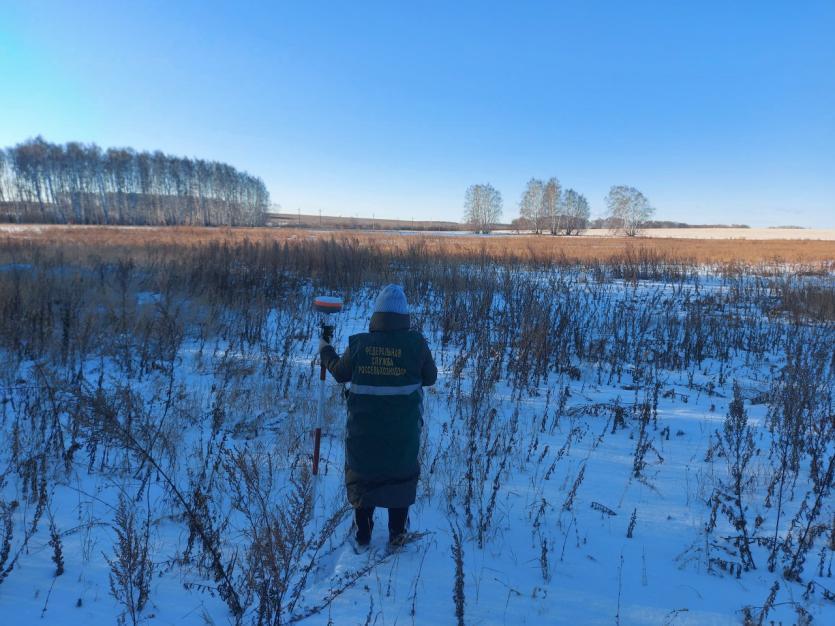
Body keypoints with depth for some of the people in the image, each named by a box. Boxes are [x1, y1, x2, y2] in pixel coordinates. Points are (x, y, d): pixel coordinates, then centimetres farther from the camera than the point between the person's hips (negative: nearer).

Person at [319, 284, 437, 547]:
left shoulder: (359, 343, -11)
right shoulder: (416, 343, -16)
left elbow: (340, 373, 5)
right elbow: (430, 377, -2)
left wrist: (325, 351, 22)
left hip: (363, 429, 1)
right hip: (403, 430, -1)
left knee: (362, 475, 20)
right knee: (400, 477, 19)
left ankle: (363, 533, 33)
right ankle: (397, 533, 29)